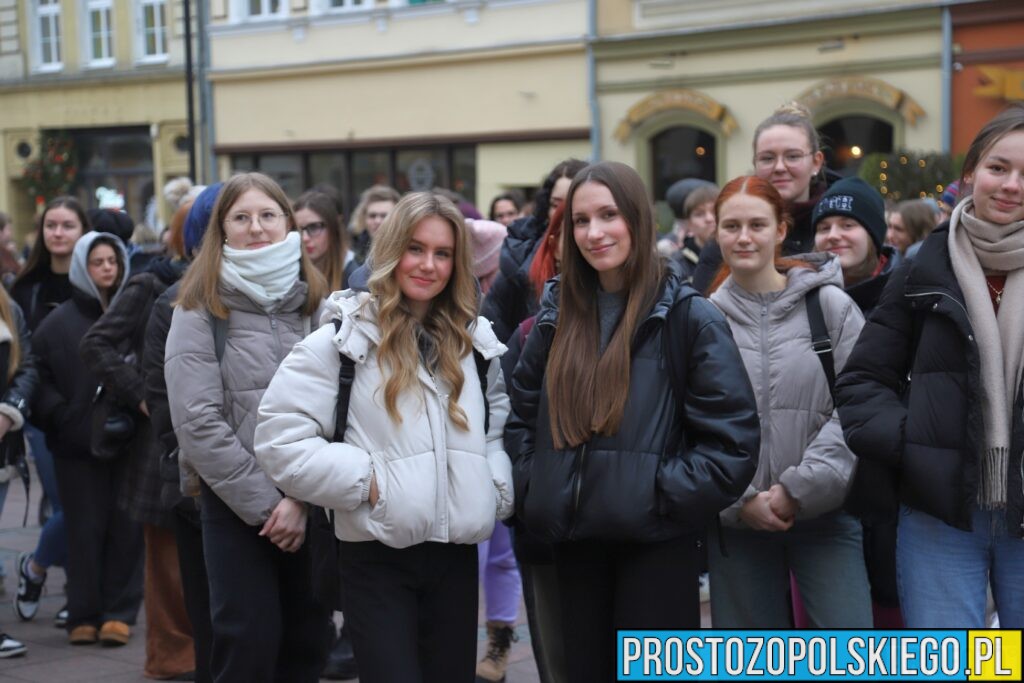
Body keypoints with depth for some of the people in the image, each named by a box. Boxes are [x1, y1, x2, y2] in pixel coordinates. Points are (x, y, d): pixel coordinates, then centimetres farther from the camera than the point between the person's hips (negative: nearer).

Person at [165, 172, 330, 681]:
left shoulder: (317, 303, 7)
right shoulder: (200, 310, -1)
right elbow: (198, 422, -9)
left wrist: (304, 496, -11)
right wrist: (264, 502, -13)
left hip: (312, 501, 3)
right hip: (235, 502, -3)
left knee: (308, 640, 9)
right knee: (250, 642, -6)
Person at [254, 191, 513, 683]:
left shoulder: (475, 340, 11)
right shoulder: (345, 337, -6)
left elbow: (503, 425, 21)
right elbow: (279, 436, -11)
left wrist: (496, 487, 3)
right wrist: (364, 480, -14)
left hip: (456, 552, 5)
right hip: (378, 554, -5)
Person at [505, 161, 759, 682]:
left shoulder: (687, 316, -8)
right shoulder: (557, 314, 8)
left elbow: (731, 438, -11)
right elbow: (522, 414, 17)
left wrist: (663, 497, -15)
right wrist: (532, 488, 4)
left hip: (655, 544, -5)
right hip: (574, 539, 5)